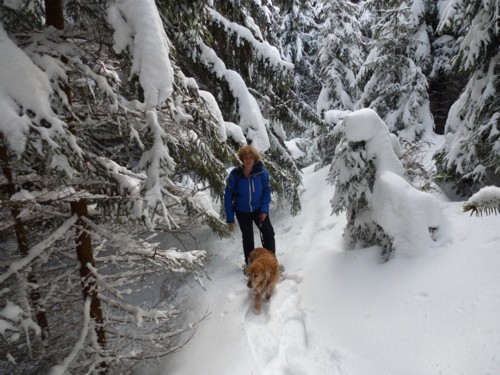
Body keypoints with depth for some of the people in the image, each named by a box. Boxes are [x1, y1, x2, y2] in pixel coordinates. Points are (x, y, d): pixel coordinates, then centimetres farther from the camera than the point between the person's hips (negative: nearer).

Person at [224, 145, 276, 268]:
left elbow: (266, 190, -5)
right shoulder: (235, 174, -21)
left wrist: (265, 209, -13)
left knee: (269, 233, -8)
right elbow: (228, 196, -13)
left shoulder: (261, 172, -19)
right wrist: (230, 217, -11)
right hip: (242, 211, 0)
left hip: (258, 209, 1)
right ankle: (249, 263, 33)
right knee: (247, 237, 13)